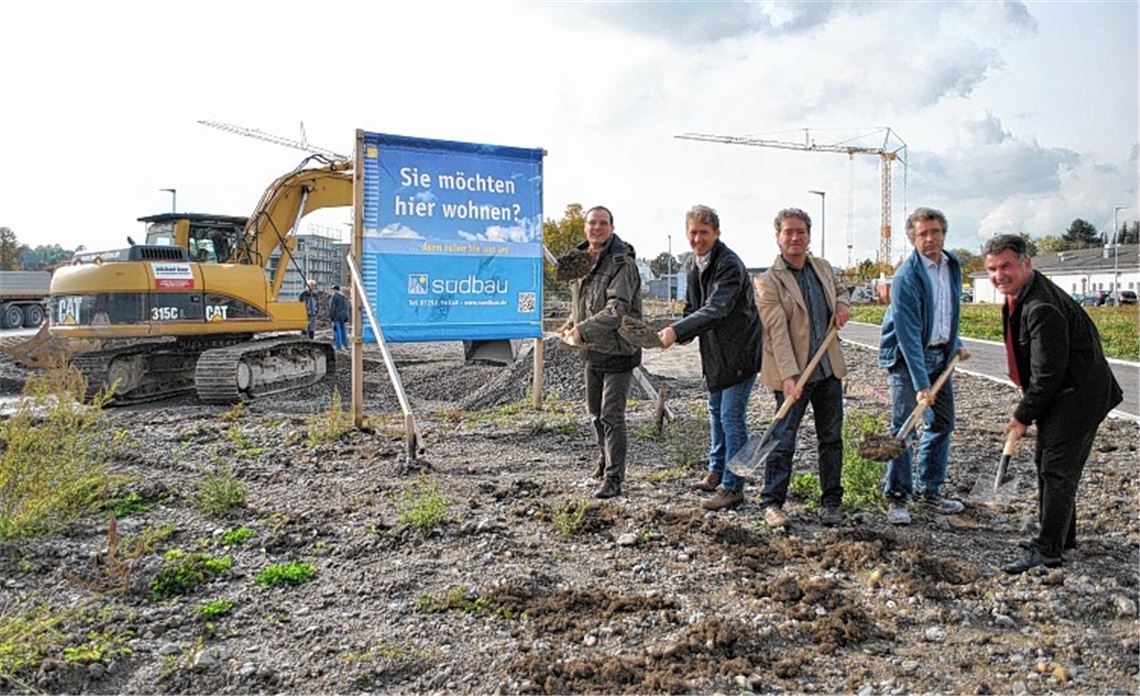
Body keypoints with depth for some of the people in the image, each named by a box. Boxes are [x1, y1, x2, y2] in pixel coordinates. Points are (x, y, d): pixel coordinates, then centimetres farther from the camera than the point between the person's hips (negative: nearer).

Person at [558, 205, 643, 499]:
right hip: (593, 350, 8)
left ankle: (613, 479, 4)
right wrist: (573, 324, 3)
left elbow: (617, 309, -27)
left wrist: (583, 330, -31)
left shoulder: (622, 262, -18)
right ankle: (607, 456, 44)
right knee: (595, 410, 21)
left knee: (612, 417, -6)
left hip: (618, 351, -8)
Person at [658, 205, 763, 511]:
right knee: (716, 411, 21)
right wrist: (677, 333, -9)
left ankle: (732, 487, 4)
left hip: (740, 351, -9)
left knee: (732, 417, -6)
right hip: (716, 351, 10)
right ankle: (717, 470, 39)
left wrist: (678, 331, -41)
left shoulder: (729, 265, -22)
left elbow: (717, 309, -33)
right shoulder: (696, 267, 7)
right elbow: (692, 308, 12)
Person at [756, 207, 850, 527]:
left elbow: (840, 289, 29)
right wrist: (789, 376, -26)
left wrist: (843, 304, 3)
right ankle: (771, 503, 12)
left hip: (829, 369, 6)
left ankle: (831, 503, 25)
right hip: (793, 374, -6)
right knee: (783, 440, -1)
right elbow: (777, 332, -19)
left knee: (832, 438, 12)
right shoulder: (770, 281, -12)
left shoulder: (823, 267, 7)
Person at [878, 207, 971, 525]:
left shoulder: (952, 265, 4)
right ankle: (897, 498, 1)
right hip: (906, 356, -8)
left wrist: (955, 344, 19)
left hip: (940, 355, 8)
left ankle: (930, 490, 24)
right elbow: (909, 335, -26)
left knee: (942, 424, 12)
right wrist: (920, 384, -30)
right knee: (902, 427, -8)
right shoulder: (906, 277, -21)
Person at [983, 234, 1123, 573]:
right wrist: (1027, 409, 15)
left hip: (1078, 397, -11)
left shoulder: (1042, 309, -29)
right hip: (1060, 394, 11)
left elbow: (1048, 374, -25)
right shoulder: (1019, 295, 5)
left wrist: (1022, 416, -14)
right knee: (1046, 463, 19)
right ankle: (1061, 536, 34)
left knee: (1057, 470, -6)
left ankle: (1048, 551, 3)